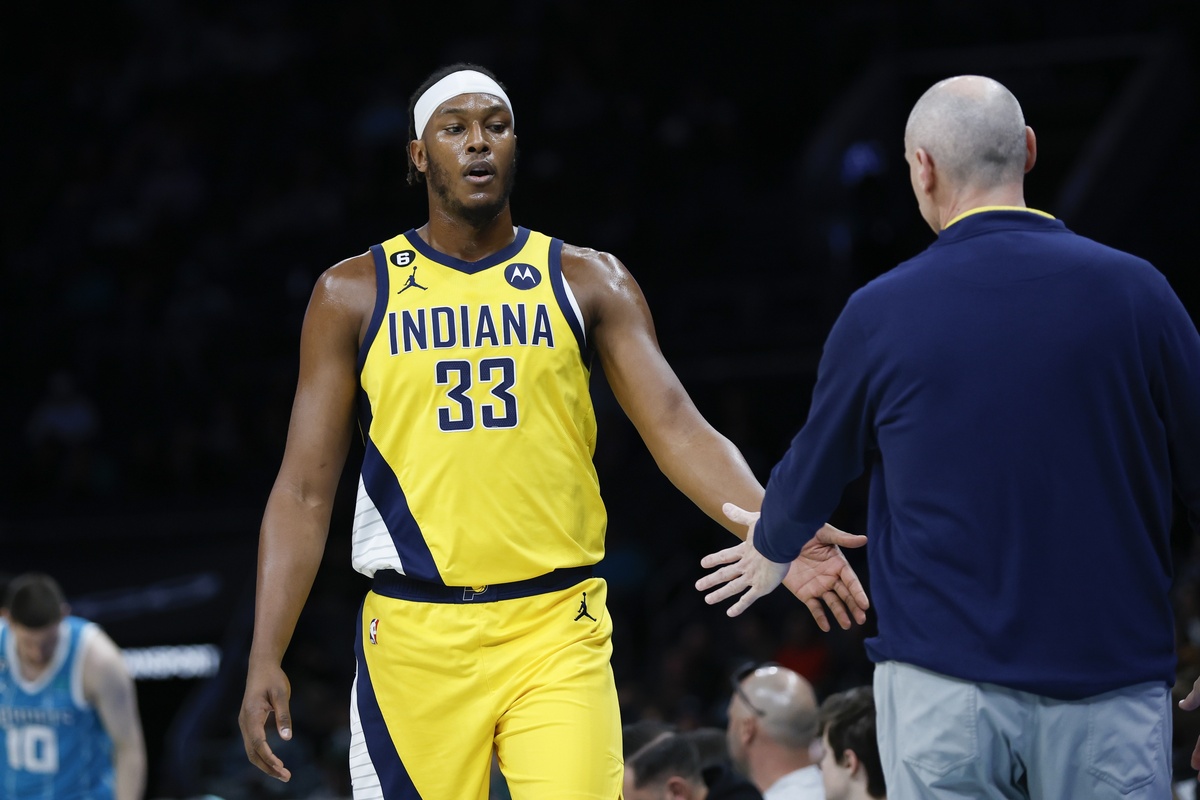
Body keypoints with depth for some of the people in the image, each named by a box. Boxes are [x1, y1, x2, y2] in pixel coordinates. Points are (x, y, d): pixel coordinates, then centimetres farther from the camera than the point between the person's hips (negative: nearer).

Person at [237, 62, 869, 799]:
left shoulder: (587, 282, 7)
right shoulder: (355, 294, 5)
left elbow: (678, 429, -3)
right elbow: (305, 491, 4)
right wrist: (266, 656, -6)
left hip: (555, 631, 0)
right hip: (416, 634, 0)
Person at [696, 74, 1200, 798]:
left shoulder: (882, 312, -1)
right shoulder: (1134, 290, -2)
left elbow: (814, 474, 15)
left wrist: (771, 551, 37)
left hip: (942, 689, 0)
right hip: (1109, 683, 0)